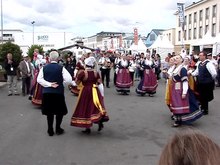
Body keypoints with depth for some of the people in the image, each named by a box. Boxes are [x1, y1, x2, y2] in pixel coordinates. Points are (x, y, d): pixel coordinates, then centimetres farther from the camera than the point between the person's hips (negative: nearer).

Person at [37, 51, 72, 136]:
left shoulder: (44, 68, 0)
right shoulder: (61, 68, -8)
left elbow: (39, 79, -7)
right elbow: (69, 80, -14)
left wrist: (49, 84, -8)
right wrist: (61, 82, 5)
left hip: (47, 92, 3)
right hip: (58, 92, -3)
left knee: (49, 111, 13)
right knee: (60, 111, 14)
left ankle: (50, 130, 18)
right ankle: (58, 129, 17)